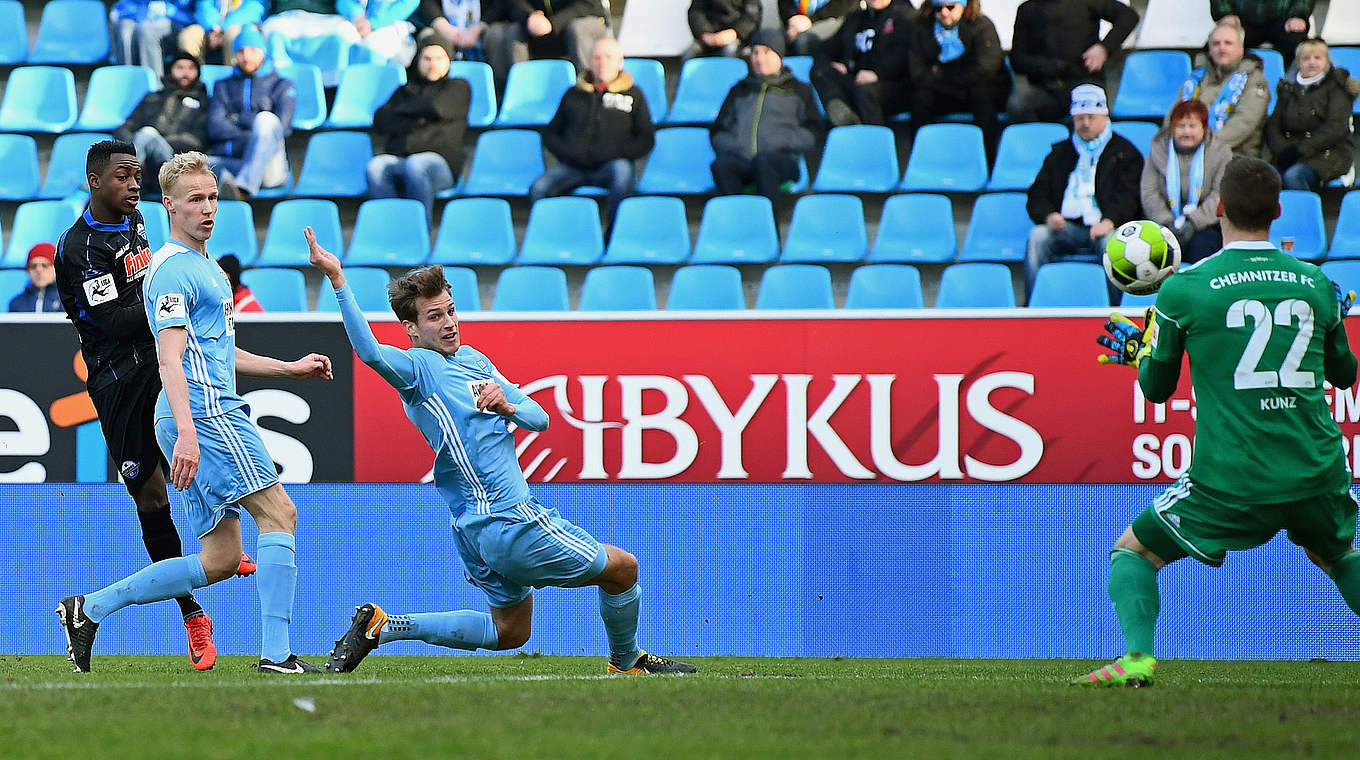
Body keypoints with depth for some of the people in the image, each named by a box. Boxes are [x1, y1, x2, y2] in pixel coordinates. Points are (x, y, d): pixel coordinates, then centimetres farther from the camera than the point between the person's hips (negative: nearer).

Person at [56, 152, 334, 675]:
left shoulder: (206, 267, 24)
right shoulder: (173, 269, -8)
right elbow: (171, 358, -18)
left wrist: (290, 368, 35)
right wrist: (186, 431, -29)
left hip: (202, 421, 10)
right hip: (206, 414, -10)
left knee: (220, 559, 6)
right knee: (278, 512, -12)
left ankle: (90, 609, 8)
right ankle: (276, 653, -16)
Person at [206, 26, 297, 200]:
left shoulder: (283, 86, 23)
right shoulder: (223, 87, 29)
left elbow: (281, 126, 5)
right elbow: (215, 128, 11)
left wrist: (239, 119, 6)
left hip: (268, 163, -1)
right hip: (228, 162, 1)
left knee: (266, 119, -35)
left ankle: (243, 186, -51)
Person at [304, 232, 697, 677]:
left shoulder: (472, 358, 15)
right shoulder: (417, 367, -11)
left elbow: (539, 418, 13)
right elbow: (370, 352, -32)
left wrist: (508, 406, -10)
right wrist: (338, 281, -41)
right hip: (511, 523, -9)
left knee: (509, 632, 24)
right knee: (623, 568, 3)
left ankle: (380, 626, 19)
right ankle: (627, 663, 27)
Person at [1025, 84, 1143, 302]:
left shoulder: (1124, 152, 14)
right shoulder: (1060, 153, 24)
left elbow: (1128, 196, 0)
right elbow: (1037, 196, 17)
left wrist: (1109, 222, -20)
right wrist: (1049, 216, -8)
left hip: (1104, 228, -3)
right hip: (1066, 227, 3)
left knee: (1111, 241, -37)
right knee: (1037, 236, -28)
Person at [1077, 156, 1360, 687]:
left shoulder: (1183, 289, -5)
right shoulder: (1317, 284, 6)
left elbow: (1156, 387, 9)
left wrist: (1139, 350, 30)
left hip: (1230, 481, -3)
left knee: (1132, 552, 14)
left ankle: (1138, 655, -9)